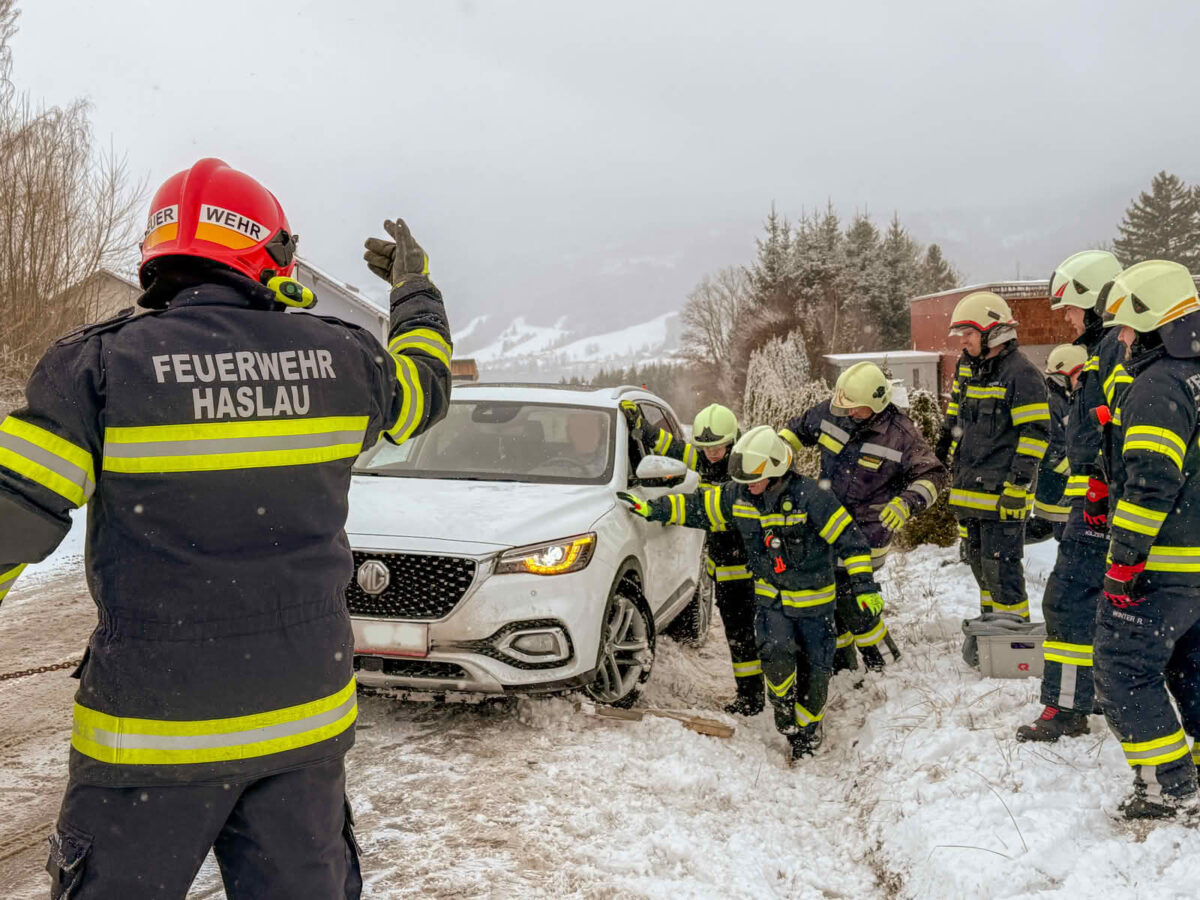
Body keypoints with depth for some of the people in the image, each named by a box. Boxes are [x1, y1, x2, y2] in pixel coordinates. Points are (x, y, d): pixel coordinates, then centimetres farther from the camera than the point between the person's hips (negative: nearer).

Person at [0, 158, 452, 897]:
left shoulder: (101, 366, -11)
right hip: (305, 716, 3)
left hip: (153, 726, -3)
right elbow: (424, 387, 20)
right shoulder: (338, 359, -1)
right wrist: (416, 287, 37)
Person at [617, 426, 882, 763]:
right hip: (770, 596, 3)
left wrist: (865, 586, -24)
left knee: (815, 671, 3)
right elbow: (697, 507, 5)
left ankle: (807, 732, 28)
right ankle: (784, 708, 14)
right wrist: (651, 508, -1)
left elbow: (849, 538, -20)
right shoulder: (738, 496, -8)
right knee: (776, 656, -18)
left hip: (814, 599, -3)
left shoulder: (809, 496, -23)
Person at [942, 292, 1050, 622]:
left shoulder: (1022, 374, -13)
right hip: (968, 491, 9)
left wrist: (1018, 486, -19)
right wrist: (951, 470, 22)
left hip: (1002, 495, -8)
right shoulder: (968, 368, 12)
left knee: (1001, 567, -5)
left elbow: (1034, 434, -15)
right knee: (980, 565, 17)